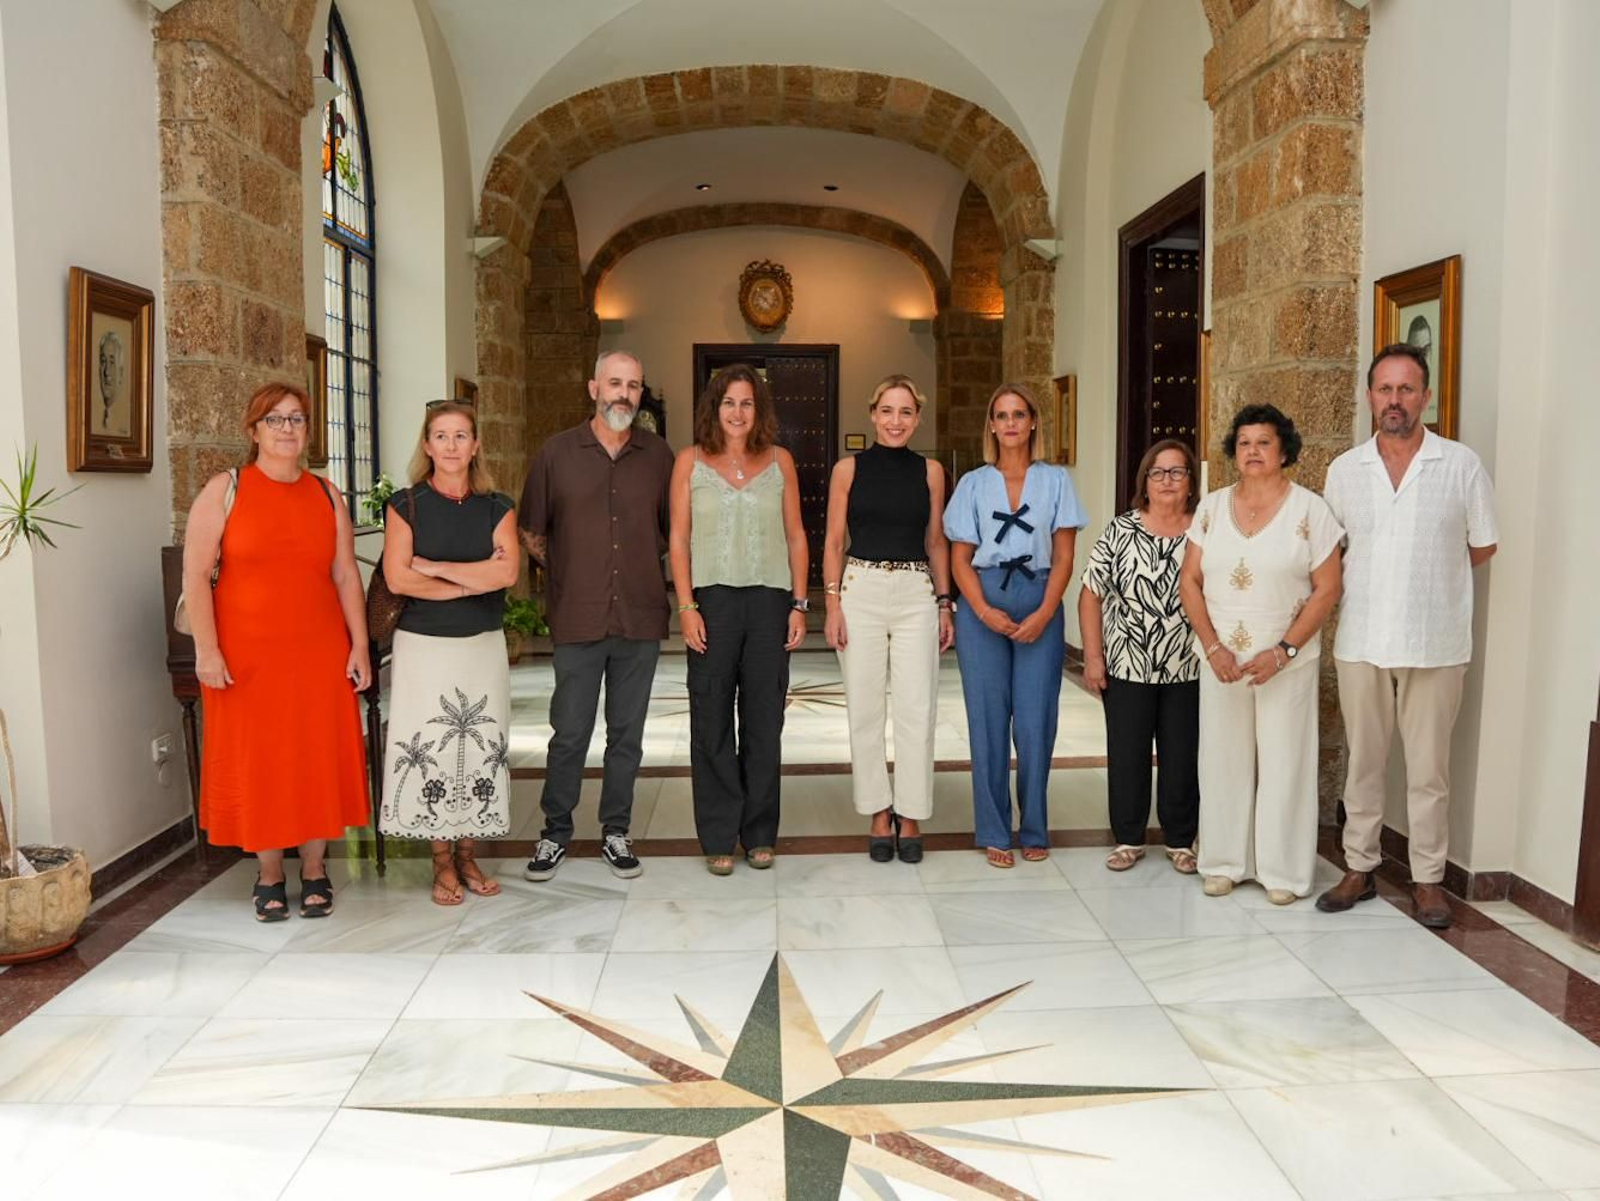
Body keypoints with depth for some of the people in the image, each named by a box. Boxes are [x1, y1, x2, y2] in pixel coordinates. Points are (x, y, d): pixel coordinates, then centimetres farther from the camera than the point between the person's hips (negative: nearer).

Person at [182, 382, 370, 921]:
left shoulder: (325, 494, 9)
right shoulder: (225, 490, -1)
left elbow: (346, 575, 8)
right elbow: (195, 574, -5)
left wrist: (359, 645, 2)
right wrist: (206, 649, -12)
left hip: (319, 651, 2)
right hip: (246, 653, -2)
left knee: (320, 755, 4)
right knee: (256, 758, 4)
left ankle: (315, 870, 19)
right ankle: (269, 875, 20)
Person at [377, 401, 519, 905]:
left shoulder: (497, 507, 6)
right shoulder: (406, 505, 2)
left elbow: (508, 571, -10)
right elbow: (397, 578, -10)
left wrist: (433, 567, -11)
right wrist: (474, 581, -10)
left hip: (483, 643, 2)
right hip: (423, 644, -2)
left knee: (481, 747, 3)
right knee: (429, 750, -1)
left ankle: (467, 857, 17)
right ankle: (442, 863, 12)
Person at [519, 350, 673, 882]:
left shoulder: (658, 455, 5)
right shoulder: (557, 451, 2)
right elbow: (532, 532, 9)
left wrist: (639, 565, 8)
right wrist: (569, 573, 7)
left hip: (641, 619, 2)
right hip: (577, 620, -1)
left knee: (627, 733, 10)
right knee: (570, 733, 4)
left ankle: (616, 833, 24)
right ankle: (555, 832, 21)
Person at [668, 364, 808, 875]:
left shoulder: (779, 460, 8)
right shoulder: (690, 461, 5)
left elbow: (796, 536, 9)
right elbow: (679, 538, 2)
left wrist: (799, 604, 2)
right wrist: (687, 606, -6)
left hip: (770, 601, 1)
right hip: (712, 599, -1)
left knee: (764, 720, 6)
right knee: (712, 721, 3)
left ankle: (759, 833, 19)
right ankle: (718, 838, 14)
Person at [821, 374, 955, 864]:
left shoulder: (930, 471, 7)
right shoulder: (849, 468, 3)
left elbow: (936, 542, 12)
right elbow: (834, 540, 3)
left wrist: (945, 604, 7)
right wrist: (833, 604, -4)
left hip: (917, 594, 1)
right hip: (861, 589, -1)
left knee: (917, 710, -1)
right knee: (864, 709, 3)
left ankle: (910, 818, 13)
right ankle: (879, 816, 16)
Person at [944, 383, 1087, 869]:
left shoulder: (1055, 480, 7)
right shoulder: (973, 484, 8)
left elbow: (1063, 557, 3)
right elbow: (960, 559, 5)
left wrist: (1044, 614, -9)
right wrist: (984, 611, -10)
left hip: (1040, 605, 0)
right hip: (982, 606, 1)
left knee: (1035, 722, 0)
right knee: (988, 719, 2)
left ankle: (1035, 830, 15)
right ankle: (993, 833, 13)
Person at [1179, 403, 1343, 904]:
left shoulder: (1309, 509, -2)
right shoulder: (1212, 507, 6)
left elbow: (1326, 590, -5)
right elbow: (1190, 582, 5)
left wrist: (1282, 652, -13)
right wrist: (1213, 648, -7)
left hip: (1287, 661, -2)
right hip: (1221, 658, 3)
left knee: (1283, 762, 3)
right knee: (1224, 759, 8)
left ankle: (1282, 870, 17)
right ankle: (1223, 862, 21)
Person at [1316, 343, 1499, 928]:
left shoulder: (1462, 465, -2)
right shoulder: (1344, 470, 4)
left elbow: (1482, 547, 7)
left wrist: (1428, 574, 5)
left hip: (1435, 645, -2)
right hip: (1360, 642, 2)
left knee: (1428, 769, 6)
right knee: (1363, 761, 11)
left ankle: (1428, 878, 19)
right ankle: (1359, 868, 23)